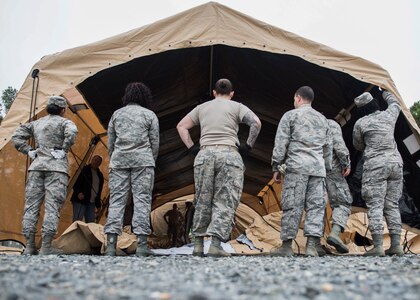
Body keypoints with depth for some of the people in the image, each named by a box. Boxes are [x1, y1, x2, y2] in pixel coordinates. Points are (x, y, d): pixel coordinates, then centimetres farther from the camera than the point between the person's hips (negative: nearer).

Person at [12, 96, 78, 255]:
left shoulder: (36, 123, 19)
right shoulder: (64, 122, 3)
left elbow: (17, 137, 15)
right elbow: (71, 133, -19)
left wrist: (29, 152, 13)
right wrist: (64, 150, -8)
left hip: (37, 166, 5)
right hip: (56, 167, -5)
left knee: (31, 205, 5)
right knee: (52, 205, -7)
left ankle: (29, 246, 4)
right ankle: (46, 247, -12)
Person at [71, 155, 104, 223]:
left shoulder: (100, 175, 16)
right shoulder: (83, 170, -2)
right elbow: (75, 183, -8)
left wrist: (98, 205, 14)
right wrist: (78, 192, -26)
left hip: (92, 203, 6)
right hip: (80, 200, -6)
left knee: (91, 223, 4)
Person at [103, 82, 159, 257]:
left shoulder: (117, 114, 15)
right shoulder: (149, 115, 8)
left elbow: (110, 143, 12)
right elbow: (155, 143, 6)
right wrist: (150, 163, 16)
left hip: (119, 159, 3)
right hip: (142, 159, -2)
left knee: (116, 200, 0)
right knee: (142, 199, -4)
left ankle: (111, 244, -7)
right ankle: (141, 244, -9)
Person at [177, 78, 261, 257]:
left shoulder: (202, 107, 19)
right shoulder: (237, 107, 9)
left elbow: (181, 126, 17)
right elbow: (256, 123, -6)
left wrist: (192, 148, 12)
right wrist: (248, 146, 1)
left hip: (204, 155, 3)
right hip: (229, 155, -3)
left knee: (202, 201, 9)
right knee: (225, 202, -2)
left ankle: (198, 245, 9)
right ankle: (215, 244, -12)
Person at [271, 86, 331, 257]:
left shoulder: (290, 115, 5)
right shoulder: (322, 119, 22)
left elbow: (280, 143, -1)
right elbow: (327, 148, 23)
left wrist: (276, 167, 3)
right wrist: (326, 169, 28)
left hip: (296, 165, -4)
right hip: (318, 167, 5)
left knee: (292, 206, -3)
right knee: (316, 206, 1)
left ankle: (287, 245, 0)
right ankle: (312, 245, -6)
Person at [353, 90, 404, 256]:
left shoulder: (360, 123, -2)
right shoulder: (388, 115, 9)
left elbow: (358, 146, 12)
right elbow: (395, 103, 34)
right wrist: (384, 92, 51)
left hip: (375, 165, -5)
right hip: (396, 162, 5)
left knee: (375, 205, -6)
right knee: (392, 205, 9)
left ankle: (378, 246, -12)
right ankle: (396, 245, 6)